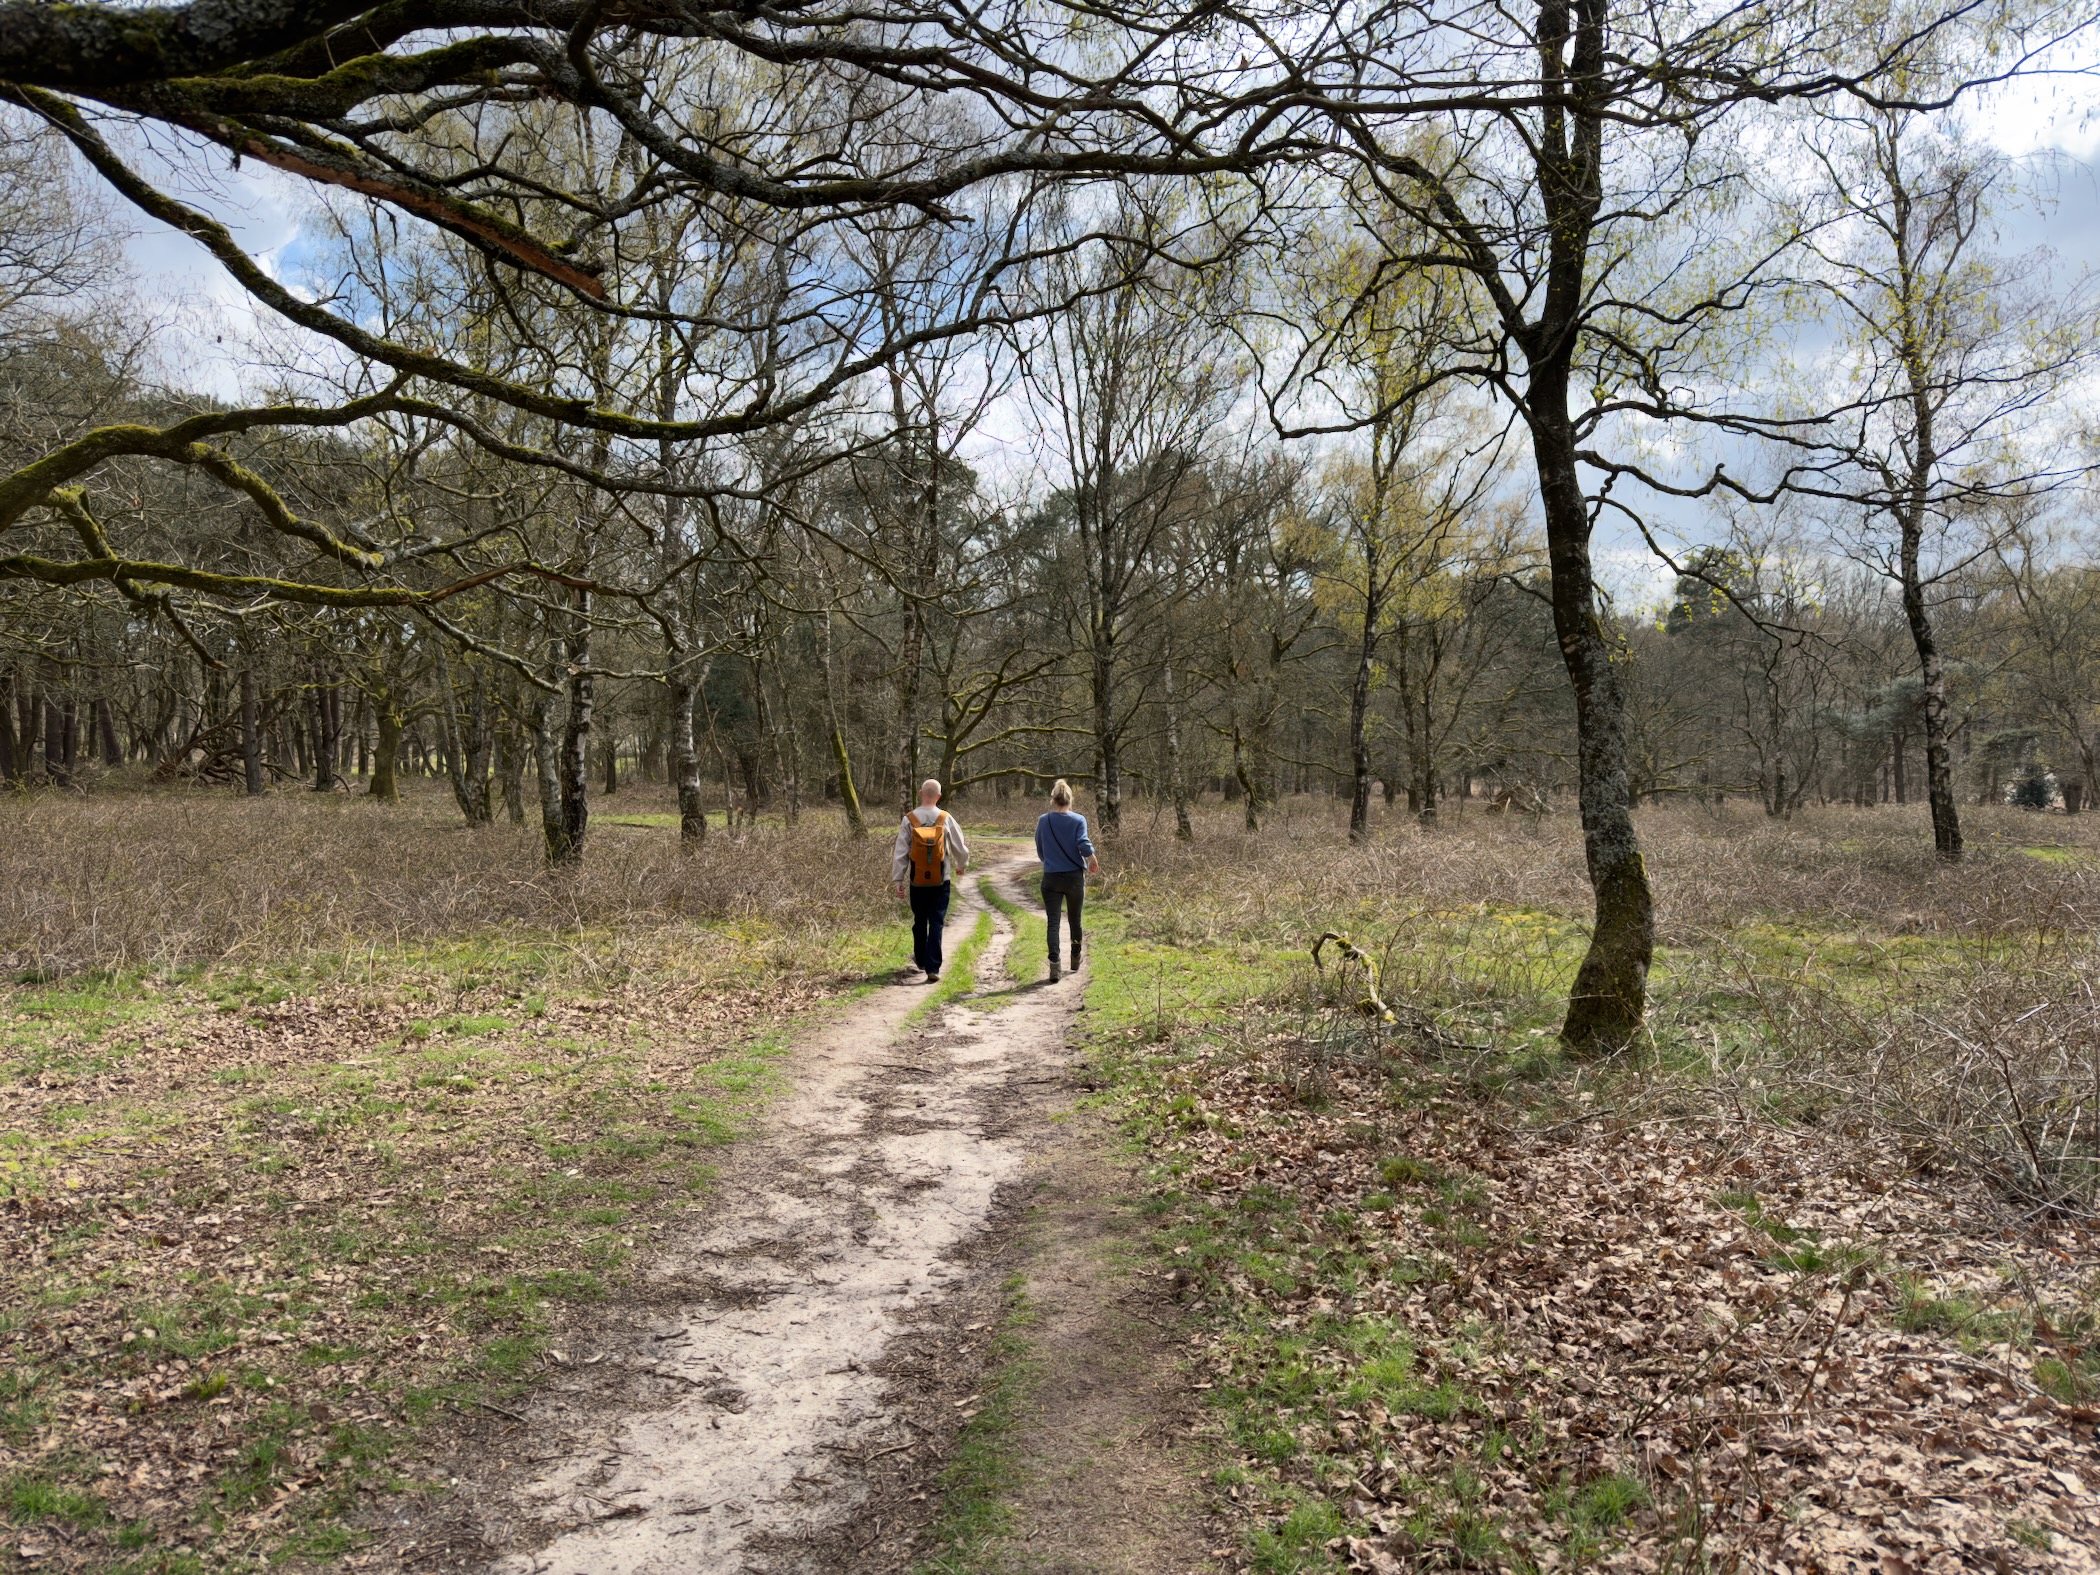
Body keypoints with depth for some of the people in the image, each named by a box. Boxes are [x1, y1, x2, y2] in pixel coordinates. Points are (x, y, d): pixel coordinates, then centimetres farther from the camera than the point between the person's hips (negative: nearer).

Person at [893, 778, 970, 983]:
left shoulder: (909, 820, -6)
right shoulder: (946, 819, -7)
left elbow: (900, 853, -4)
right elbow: (960, 847, 3)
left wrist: (898, 880, 3)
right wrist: (962, 865, 23)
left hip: (917, 882, 1)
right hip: (941, 882, -1)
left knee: (919, 922, 18)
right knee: (936, 923, -1)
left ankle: (921, 960, 35)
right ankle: (932, 968, -8)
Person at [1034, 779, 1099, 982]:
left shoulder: (1043, 821, 0)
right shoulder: (1078, 820, -7)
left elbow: (1040, 851, 8)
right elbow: (1083, 844, -19)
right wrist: (1093, 859, 0)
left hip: (1051, 878, 0)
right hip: (1075, 877, 0)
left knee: (1053, 922, -1)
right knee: (1075, 920, 17)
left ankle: (1054, 964, -17)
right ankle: (1075, 960, 33)